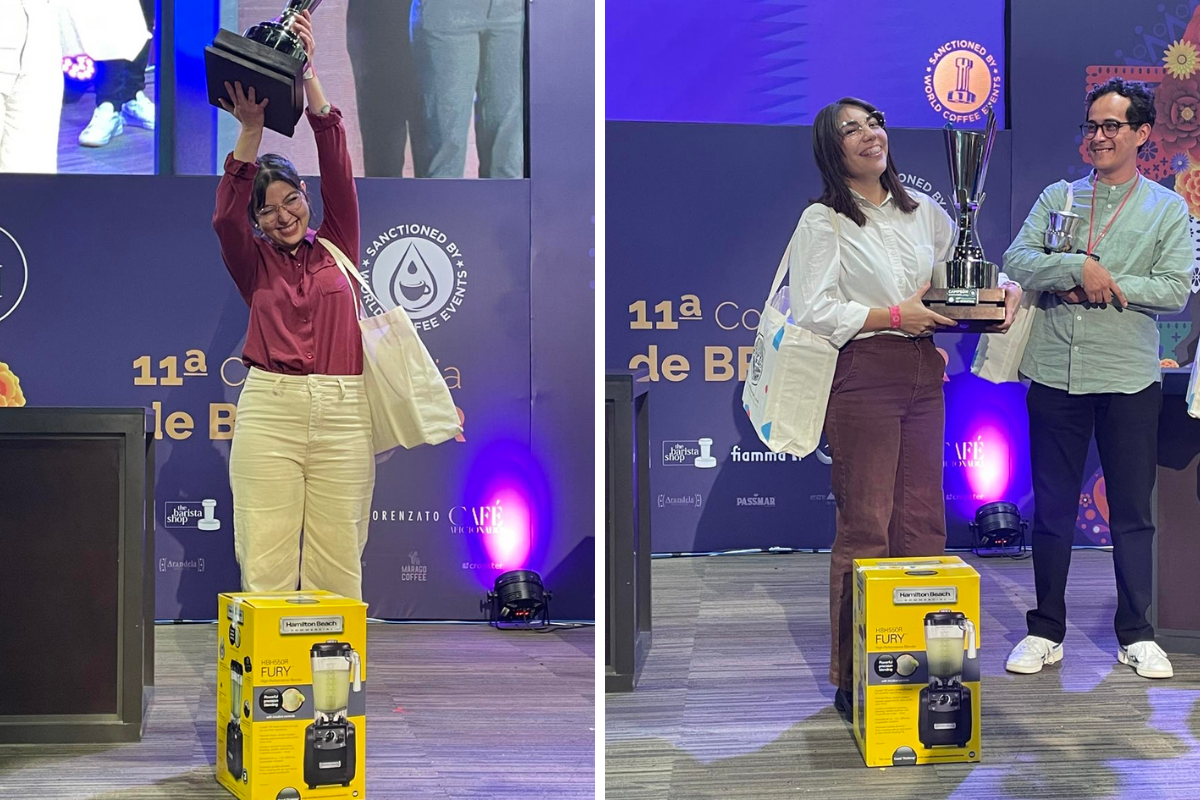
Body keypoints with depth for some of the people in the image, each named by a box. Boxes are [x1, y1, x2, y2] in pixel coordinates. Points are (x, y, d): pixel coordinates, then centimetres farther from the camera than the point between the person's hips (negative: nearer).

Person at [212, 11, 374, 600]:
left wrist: (308, 76, -3)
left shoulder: (337, 246, 14)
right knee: (266, 555, -4)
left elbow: (337, 170, 4)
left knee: (337, 555, 1)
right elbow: (226, 215, -6)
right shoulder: (254, 262, 13)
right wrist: (251, 128, -13)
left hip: (342, 412, 1)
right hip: (270, 406, 0)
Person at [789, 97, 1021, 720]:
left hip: (923, 374, 6)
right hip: (863, 376, -6)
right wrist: (894, 315, -15)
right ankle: (853, 677, 3)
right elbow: (813, 310, -12)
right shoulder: (823, 221, -3)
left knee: (923, 522, 8)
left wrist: (1007, 291, 4)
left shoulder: (922, 211, 15)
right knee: (865, 528, -4)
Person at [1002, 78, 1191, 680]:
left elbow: (1174, 290, -5)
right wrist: (1079, 269, -17)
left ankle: (1135, 635, 16)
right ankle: (1047, 631, 17)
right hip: (1054, 374, 2)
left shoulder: (1167, 209, 6)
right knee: (1051, 509, 7)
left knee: (1132, 512, 5)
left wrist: (1106, 286, -13)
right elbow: (1017, 261, -3)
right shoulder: (1058, 196, 11)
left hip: (1129, 377, -1)